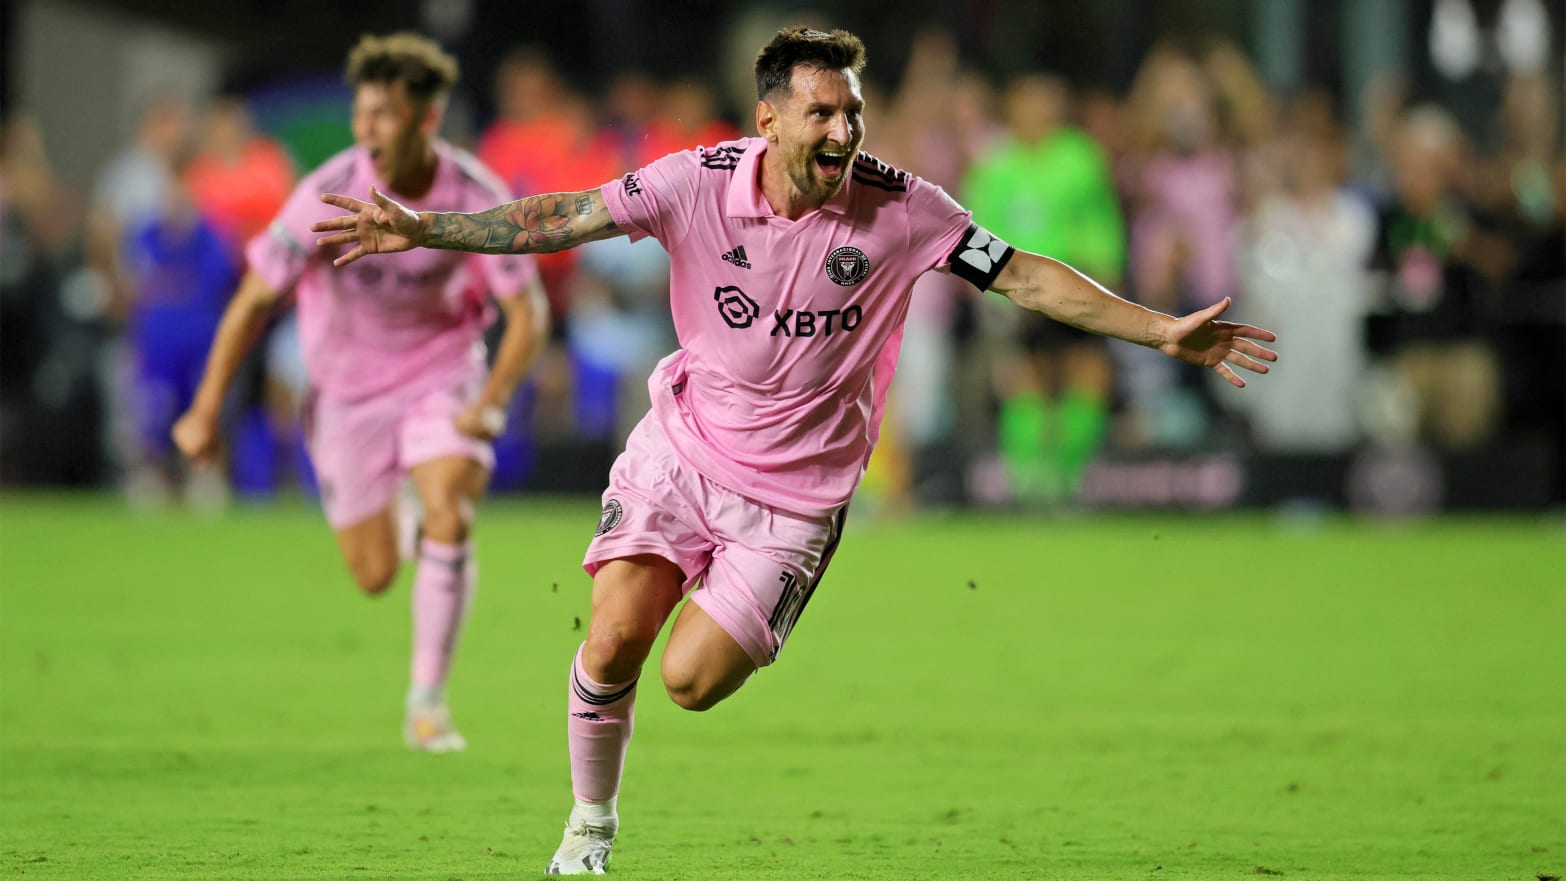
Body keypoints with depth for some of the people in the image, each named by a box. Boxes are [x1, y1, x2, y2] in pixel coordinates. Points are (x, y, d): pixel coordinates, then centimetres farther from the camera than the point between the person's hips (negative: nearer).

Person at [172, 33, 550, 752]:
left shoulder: (476, 198, -20)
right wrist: (206, 411, -9)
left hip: (442, 367, 0)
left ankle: (428, 703, -12)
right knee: (375, 576, 4)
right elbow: (255, 297, -12)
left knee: (449, 522, -24)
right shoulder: (328, 195, -23)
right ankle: (385, 517, 44)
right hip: (350, 384, 0)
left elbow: (528, 312, -12)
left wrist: (491, 402, -28)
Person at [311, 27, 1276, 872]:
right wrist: (421, 229, -14)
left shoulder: (899, 208, -15)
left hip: (797, 490, -1)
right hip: (682, 444, 1)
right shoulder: (699, 182, -13)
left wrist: (1162, 330, -15)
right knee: (611, 646, -9)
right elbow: (562, 219, -7)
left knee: (692, 681, -11)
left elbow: (1024, 275, -10)